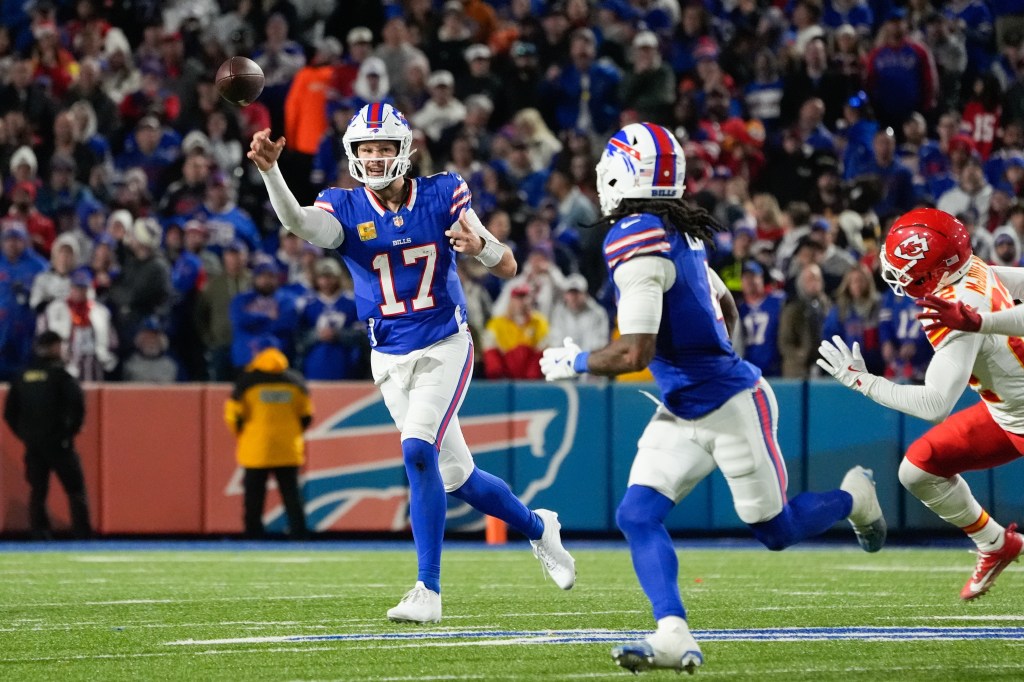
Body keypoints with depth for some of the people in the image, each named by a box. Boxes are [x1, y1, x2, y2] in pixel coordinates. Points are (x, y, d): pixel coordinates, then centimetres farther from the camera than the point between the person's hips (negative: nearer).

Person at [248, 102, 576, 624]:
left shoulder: (441, 196, -5)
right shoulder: (345, 209, -4)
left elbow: (507, 268, -4)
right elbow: (299, 225, -28)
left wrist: (479, 245, -27)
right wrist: (270, 171, -46)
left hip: (445, 349, -3)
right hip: (391, 360, 3)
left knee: (418, 452, -22)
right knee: (456, 476, 7)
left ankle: (429, 591, -17)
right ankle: (537, 528, 33)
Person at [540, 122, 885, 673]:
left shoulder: (636, 241, -23)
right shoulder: (679, 233, 6)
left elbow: (634, 353, -26)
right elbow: (725, 310, 20)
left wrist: (573, 362, -9)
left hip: (731, 407, -9)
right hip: (683, 414, 9)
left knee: (776, 532, 8)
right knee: (637, 516, -7)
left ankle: (854, 496, 33)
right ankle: (674, 636, -16)